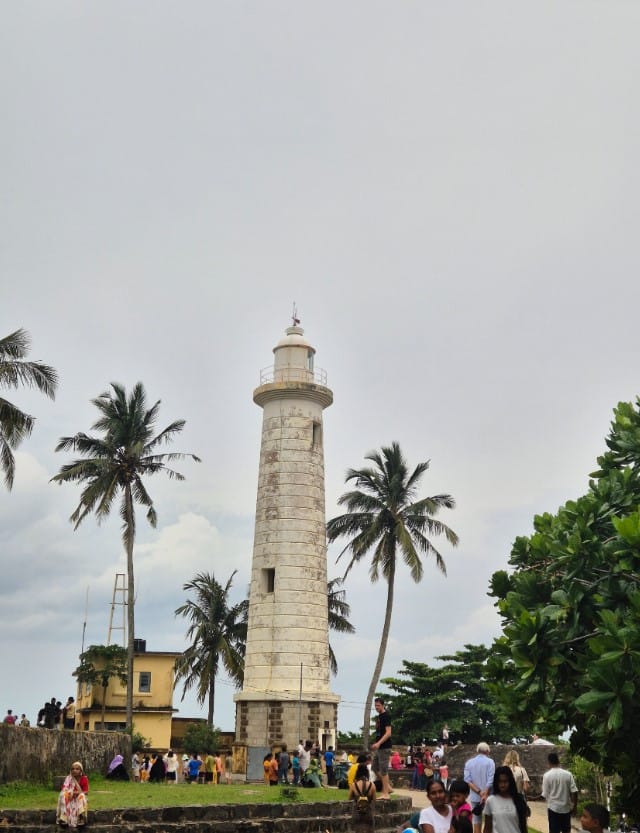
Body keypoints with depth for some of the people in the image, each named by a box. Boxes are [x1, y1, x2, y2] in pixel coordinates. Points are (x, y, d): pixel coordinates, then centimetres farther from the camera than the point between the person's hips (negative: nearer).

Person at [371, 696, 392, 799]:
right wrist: (376, 744, 21)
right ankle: (388, 787, 21)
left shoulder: (386, 716, -13)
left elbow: (388, 733, -21)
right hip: (379, 747, 10)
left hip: (384, 747, -10)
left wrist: (379, 743, -28)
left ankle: (386, 793, 0)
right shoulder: (379, 716, 14)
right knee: (375, 768, 14)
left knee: (383, 769, -6)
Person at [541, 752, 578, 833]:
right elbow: (574, 792, -5)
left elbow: (545, 795, -5)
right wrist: (574, 806, 7)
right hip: (566, 808, 3)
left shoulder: (547, 775, -8)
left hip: (553, 808, -2)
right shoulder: (568, 774, -3)